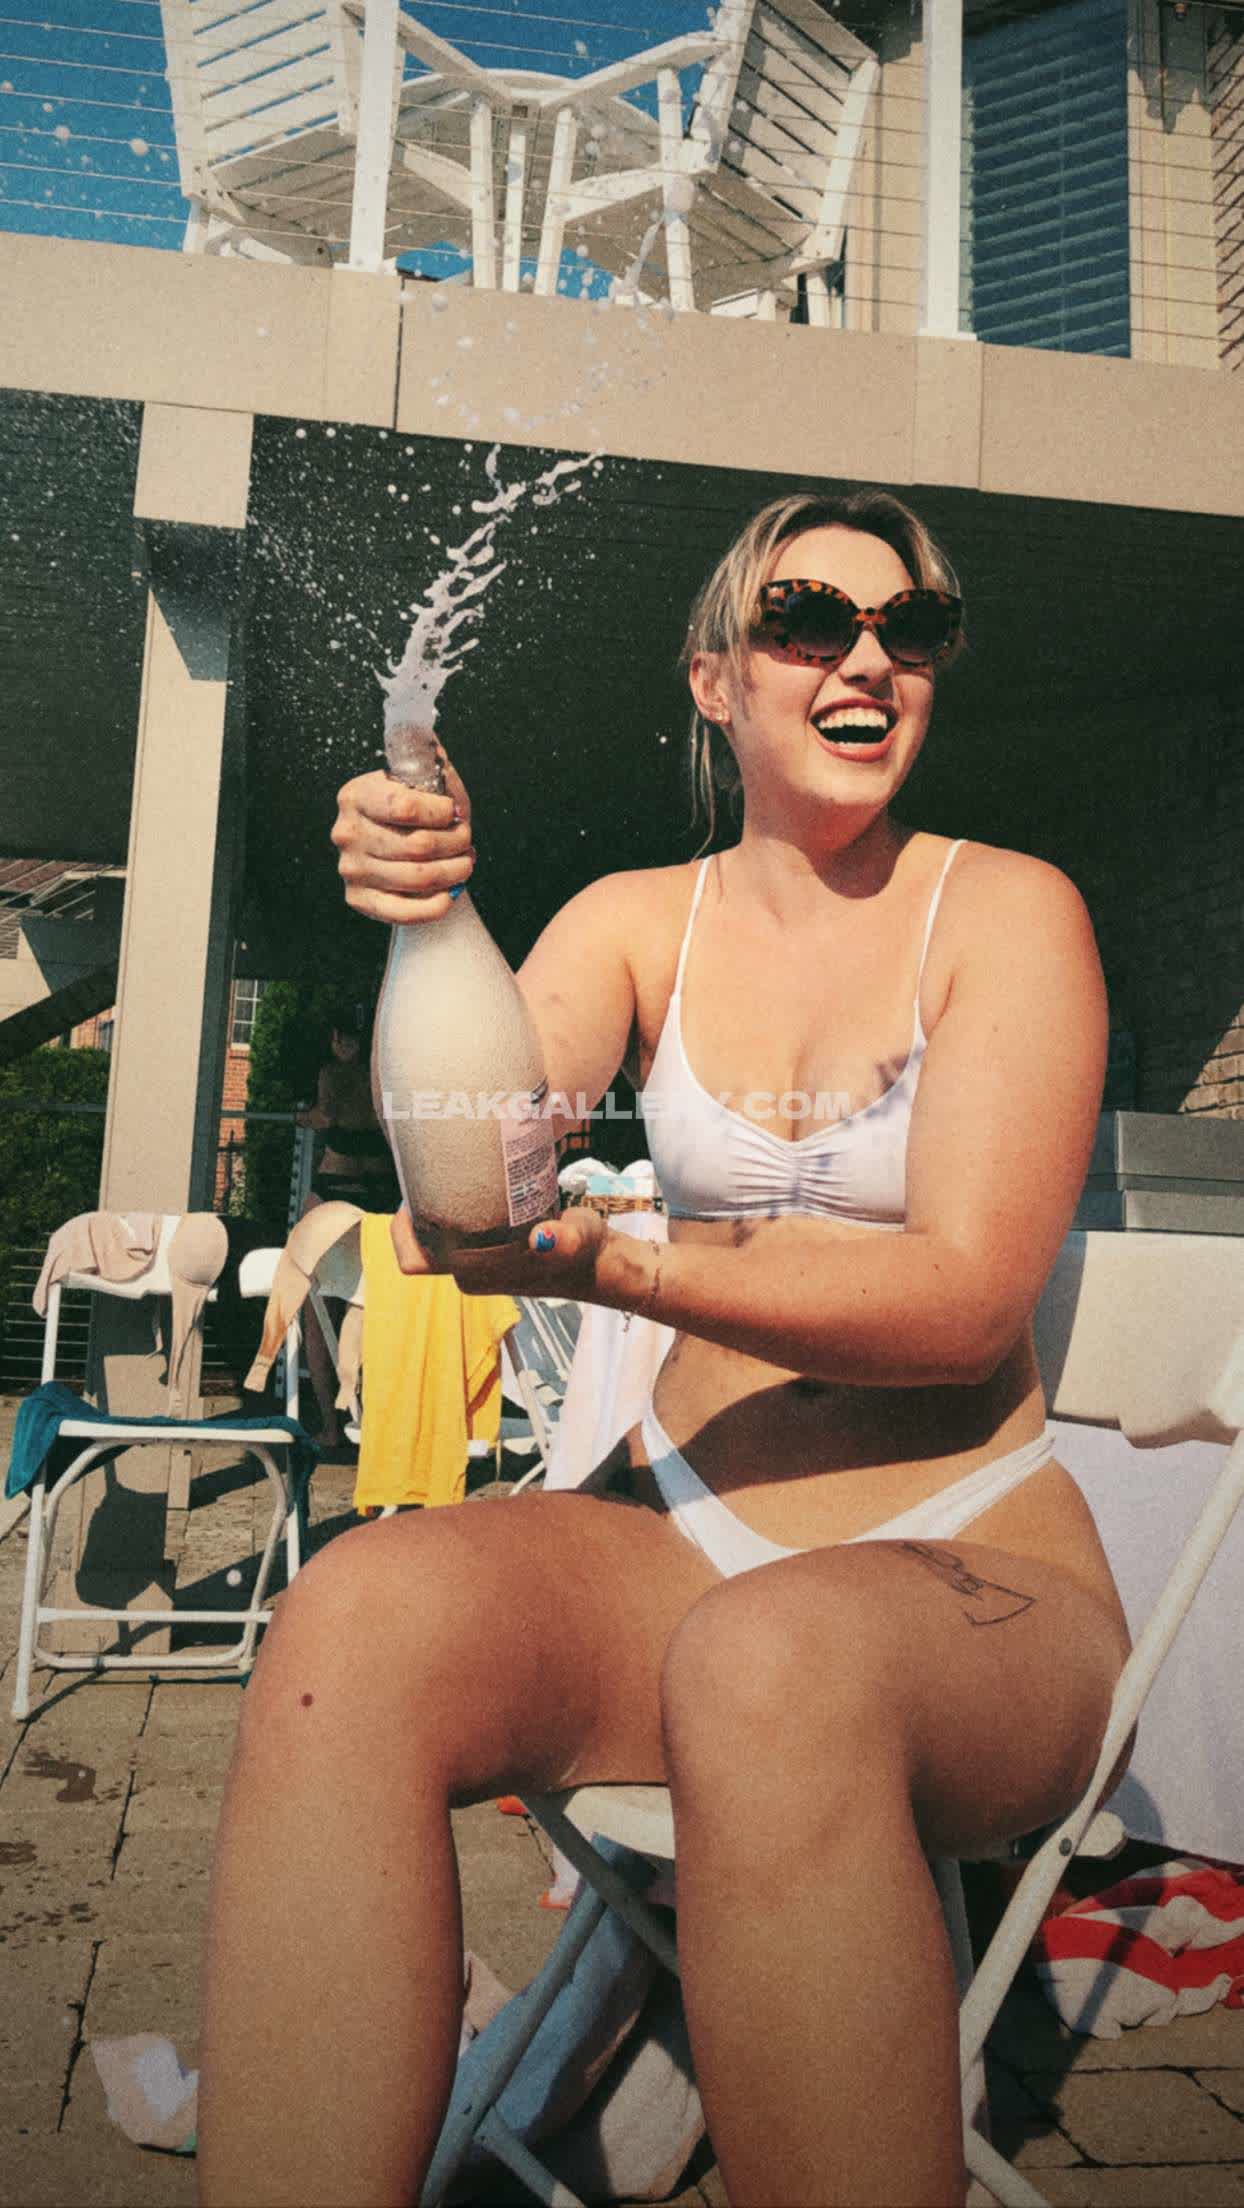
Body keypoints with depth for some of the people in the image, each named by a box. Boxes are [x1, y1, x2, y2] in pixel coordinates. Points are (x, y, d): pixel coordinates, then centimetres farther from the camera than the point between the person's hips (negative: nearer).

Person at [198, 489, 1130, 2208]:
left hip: (975, 1573, -2)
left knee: (771, 1662, -37)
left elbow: (968, 1297, -11)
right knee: (362, 1611, -27)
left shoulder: (1008, 909, 0)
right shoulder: (641, 920, 9)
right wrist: (426, 928, -25)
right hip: (684, 1538, 3)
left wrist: (611, 1264, -23)